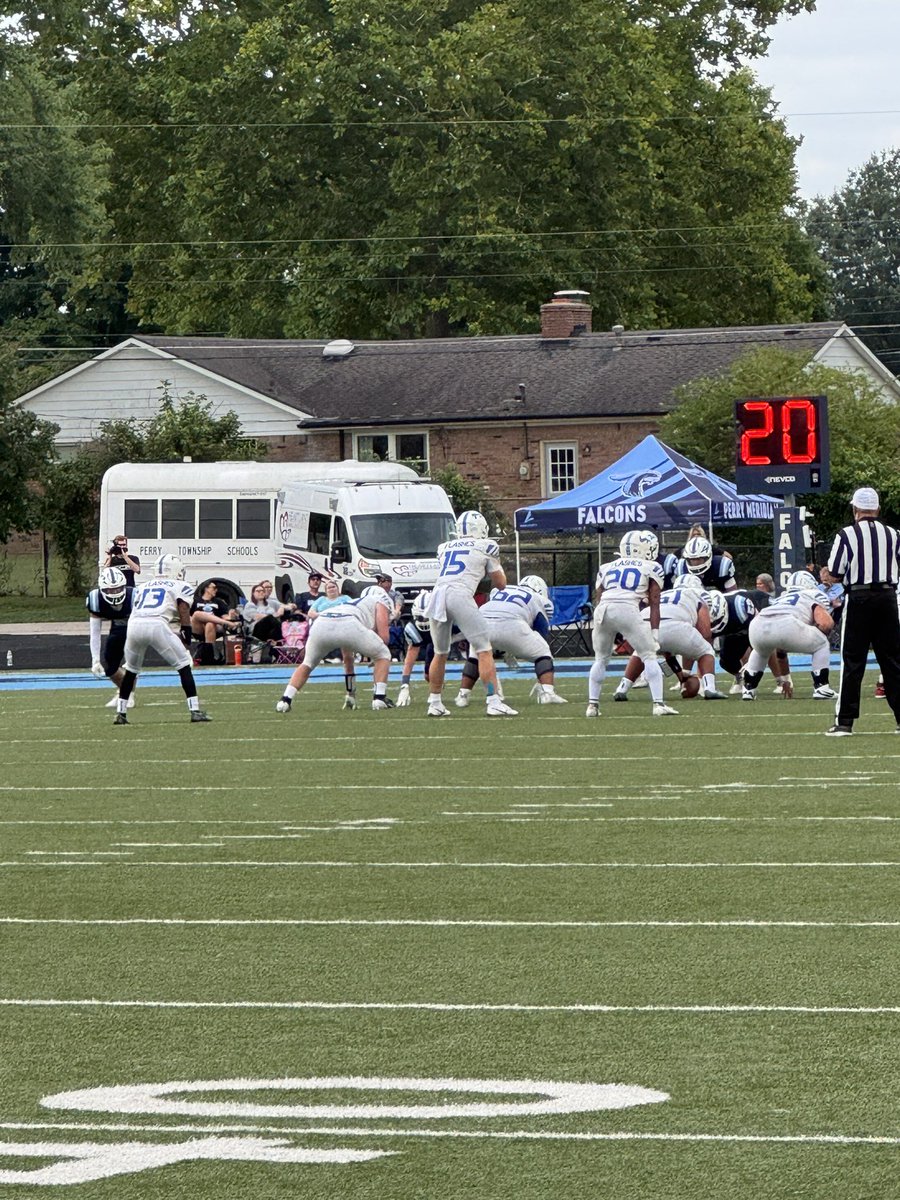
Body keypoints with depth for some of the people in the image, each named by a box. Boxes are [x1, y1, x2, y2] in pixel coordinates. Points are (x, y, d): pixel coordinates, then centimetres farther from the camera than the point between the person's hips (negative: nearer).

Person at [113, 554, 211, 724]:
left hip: (134, 626, 4)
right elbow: (184, 614, 5)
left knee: (131, 670, 24)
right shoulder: (181, 587, 18)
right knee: (184, 666, 7)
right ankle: (195, 710, 0)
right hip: (157, 625, -4)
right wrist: (186, 641, 8)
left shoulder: (142, 587, 31)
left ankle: (120, 713, 23)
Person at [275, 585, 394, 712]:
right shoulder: (379, 602, 30)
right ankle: (379, 698, 6)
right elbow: (384, 637, 14)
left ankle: (285, 700, 15)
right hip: (348, 625, -5)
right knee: (383, 655, 19)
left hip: (320, 625, 5)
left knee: (308, 663, 30)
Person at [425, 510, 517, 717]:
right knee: (484, 650, -1)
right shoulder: (485, 547, 12)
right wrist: (497, 567, 41)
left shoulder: (444, 548, 24)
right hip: (460, 596, -5)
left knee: (440, 653, 20)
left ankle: (435, 703, 23)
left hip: (437, 596, 5)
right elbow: (500, 583, 21)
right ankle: (494, 702, -8)